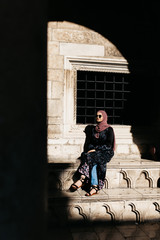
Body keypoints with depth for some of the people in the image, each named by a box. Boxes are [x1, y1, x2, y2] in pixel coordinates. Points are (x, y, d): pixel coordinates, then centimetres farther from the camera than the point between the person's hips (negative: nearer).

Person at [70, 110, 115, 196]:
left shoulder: (109, 129, 0)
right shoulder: (94, 129, 17)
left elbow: (108, 145, -9)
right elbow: (90, 143, 15)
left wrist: (96, 149, -16)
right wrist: (91, 149, -7)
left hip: (106, 153, -4)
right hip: (94, 152, 4)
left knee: (91, 158, -34)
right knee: (93, 162, -31)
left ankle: (82, 179, -33)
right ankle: (95, 187, -38)